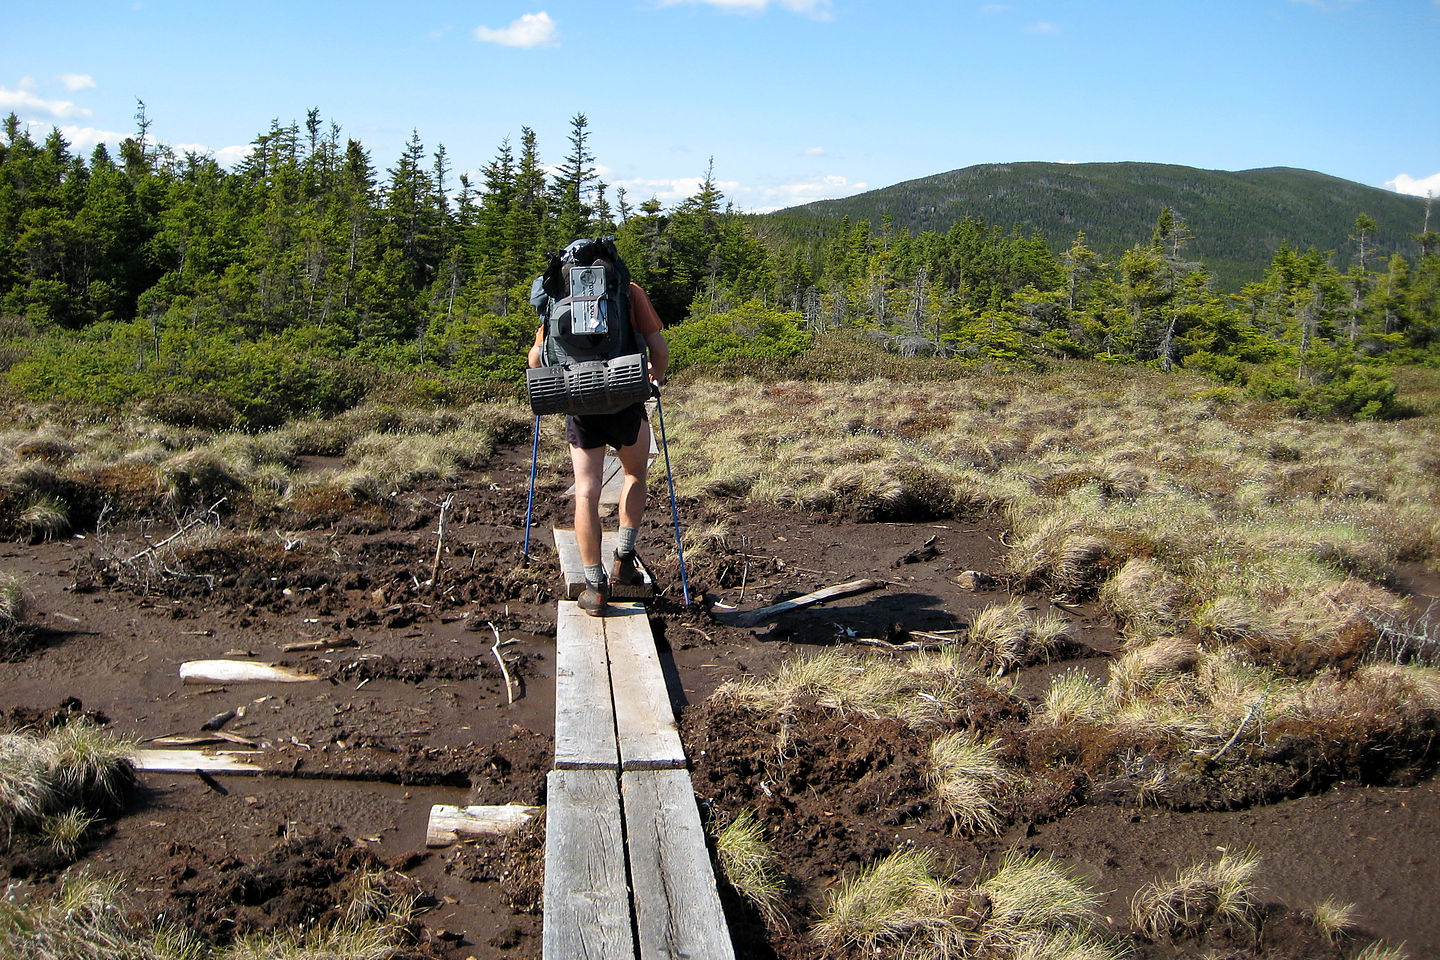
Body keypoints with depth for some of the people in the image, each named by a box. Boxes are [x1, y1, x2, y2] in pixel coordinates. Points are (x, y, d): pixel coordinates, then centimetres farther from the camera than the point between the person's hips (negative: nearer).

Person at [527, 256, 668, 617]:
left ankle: (595, 587, 3)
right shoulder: (630, 291, 10)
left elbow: (536, 357, 8)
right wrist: (657, 374, 23)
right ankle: (623, 559, 17)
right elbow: (659, 347, 2)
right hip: (624, 399, -1)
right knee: (635, 474, 24)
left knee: (586, 492, 5)